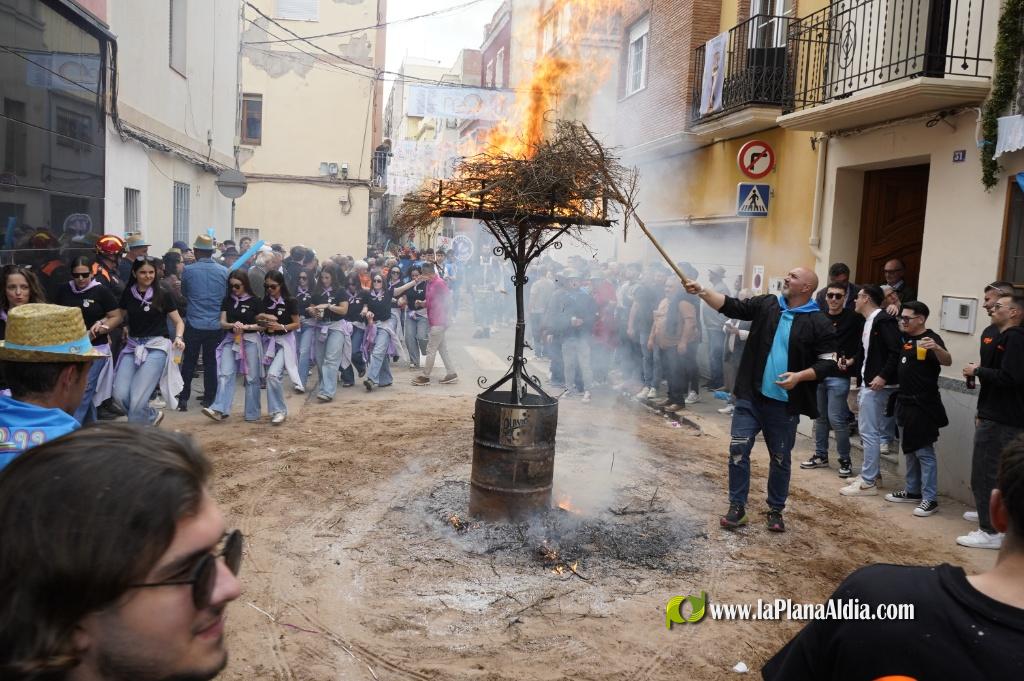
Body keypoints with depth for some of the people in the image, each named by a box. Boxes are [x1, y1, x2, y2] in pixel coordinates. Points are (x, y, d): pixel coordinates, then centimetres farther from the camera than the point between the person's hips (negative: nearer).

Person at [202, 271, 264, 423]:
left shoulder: (255, 301, -2)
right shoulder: (227, 300, 8)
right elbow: (222, 323, 5)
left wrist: (247, 326, -17)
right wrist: (232, 325, -15)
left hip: (250, 340, -3)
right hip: (231, 339, 3)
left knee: (251, 378, 2)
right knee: (225, 374, -10)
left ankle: (252, 413, 10)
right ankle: (219, 409, -17)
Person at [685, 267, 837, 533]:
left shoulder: (818, 324, -4)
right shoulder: (766, 304, 4)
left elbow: (828, 363, -4)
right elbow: (731, 306, -1)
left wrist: (799, 376, -18)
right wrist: (702, 291, -13)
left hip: (784, 404, -2)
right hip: (750, 397, 2)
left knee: (780, 458, 11)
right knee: (738, 450, 0)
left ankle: (775, 511, 28)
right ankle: (737, 507, 13)